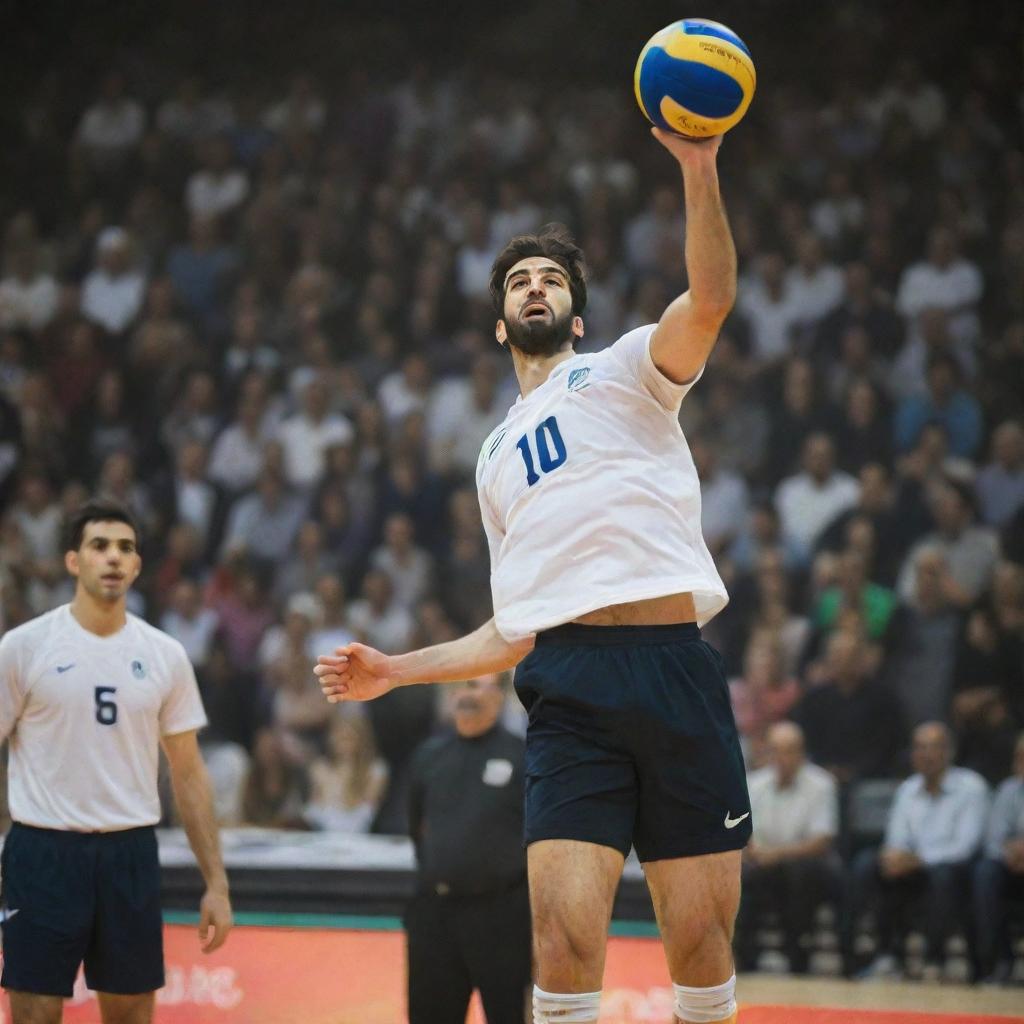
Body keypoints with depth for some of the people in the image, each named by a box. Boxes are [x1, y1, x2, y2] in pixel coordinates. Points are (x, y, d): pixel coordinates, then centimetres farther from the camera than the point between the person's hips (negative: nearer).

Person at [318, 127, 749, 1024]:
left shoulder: (623, 370, 16)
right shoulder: (497, 458, 30)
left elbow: (711, 301, -7)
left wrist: (699, 168, -19)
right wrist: (396, 671, 23)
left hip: (674, 667, -3)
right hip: (570, 688, 3)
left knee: (702, 942, -5)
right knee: (564, 937, -14)